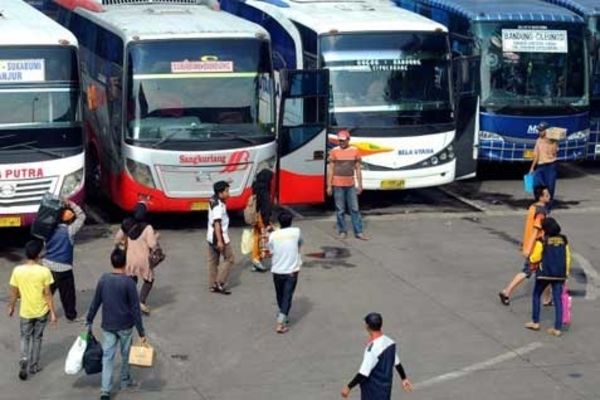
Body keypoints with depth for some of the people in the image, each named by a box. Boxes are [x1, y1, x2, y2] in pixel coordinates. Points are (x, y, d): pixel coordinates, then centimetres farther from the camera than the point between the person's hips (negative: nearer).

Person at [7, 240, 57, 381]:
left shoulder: (17, 271, -13)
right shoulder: (44, 271, -18)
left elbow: (14, 293, -3)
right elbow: (47, 294, -13)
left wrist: (11, 307, 14)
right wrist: (53, 312, -4)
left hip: (25, 311, 1)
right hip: (41, 311, -1)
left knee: (25, 337, 20)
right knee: (37, 338, 18)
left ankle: (24, 360, -2)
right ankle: (33, 366, 26)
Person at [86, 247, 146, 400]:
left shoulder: (103, 280, -4)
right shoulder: (129, 282, -16)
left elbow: (95, 303, 3)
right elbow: (135, 309, -14)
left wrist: (89, 322, 15)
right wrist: (141, 332, -10)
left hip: (108, 326, 2)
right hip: (125, 326, -2)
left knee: (107, 356, 3)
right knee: (125, 354, 19)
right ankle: (125, 380, 38)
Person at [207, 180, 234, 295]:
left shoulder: (214, 202, 9)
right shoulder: (218, 206, -21)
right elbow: (217, 223, -26)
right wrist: (220, 240, -27)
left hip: (211, 237, 10)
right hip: (219, 236, -10)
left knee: (213, 260, 12)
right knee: (229, 258, 1)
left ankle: (213, 285, 17)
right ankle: (220, 282, -1)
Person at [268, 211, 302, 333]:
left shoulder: (273, 235, -5)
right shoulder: (296, 232, -6)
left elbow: (271, 251, 3)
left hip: (277, 271, 2)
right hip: (292, 271, -2)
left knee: (280, 296, 21)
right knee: (287, 297, -1)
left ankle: (282, 317, 40)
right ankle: (280, 323, -12)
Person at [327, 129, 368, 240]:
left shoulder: (355, 151, 3)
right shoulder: (334, 151, -2)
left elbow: (358, 169, 7)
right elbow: (330, 169, 0)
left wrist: (359, 185, 5)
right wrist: (329, 186, -3)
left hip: (351, 185, 2)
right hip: (338, 185, -2)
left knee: (355, 209, 3)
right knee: (340, 210, 3)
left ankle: (358, 232, 7)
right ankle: (342, 231, 12)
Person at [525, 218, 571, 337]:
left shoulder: (542, 241, -10)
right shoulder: (563, 240, 3)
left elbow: (535, 258, -10)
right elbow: (567, 258, 6)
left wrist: (530, 258, 13)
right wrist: (566, 273, 14)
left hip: (544, 273, -4)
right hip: (559, 274, 4)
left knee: (536, 295, 17)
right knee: (558, 300, 5)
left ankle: (535, 322, 20)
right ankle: (557, 328, 3)